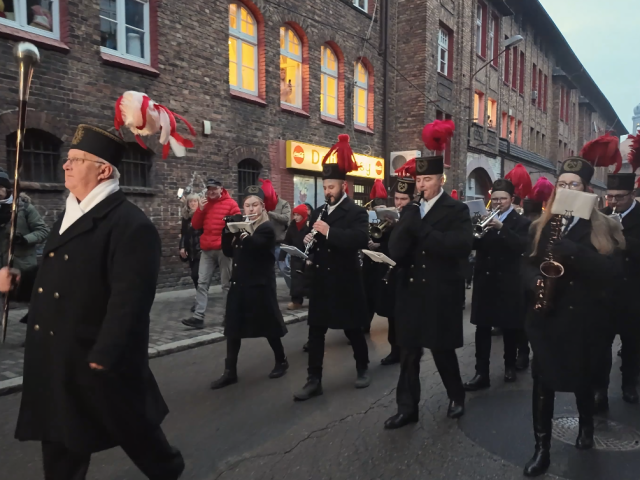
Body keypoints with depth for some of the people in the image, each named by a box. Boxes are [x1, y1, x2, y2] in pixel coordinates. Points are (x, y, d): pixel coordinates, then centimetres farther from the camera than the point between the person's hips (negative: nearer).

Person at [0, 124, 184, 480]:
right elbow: (60, 275, 18)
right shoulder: (71, 215, 12)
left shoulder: (131, 225, -20)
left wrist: (104, 356, -22)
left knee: (133, 428, 13)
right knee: (60, 439, 20)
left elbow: (130, 300, -24)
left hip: (101, 361, -9)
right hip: (58, 359, 9)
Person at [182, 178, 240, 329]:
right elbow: (196, 225, 10)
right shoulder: (205, 204, 14)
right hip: (207, 250, 5)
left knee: (227, 284, 4)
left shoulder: (230, 203, -1)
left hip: (224, 249, -5)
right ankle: (198, 317, 0)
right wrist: (200, 209, -3)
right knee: (202, 283, 0)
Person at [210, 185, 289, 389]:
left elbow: (255, 245, -28)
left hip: (260, 285, -6)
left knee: (268, 325, 5)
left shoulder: (267, 228, -8)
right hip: (239, 284, 6)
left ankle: (281, 361, 25)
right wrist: (228, 231, -9)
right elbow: (228, 252, 6)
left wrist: (243, 233, -46)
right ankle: (230, 372, 13)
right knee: (233, 328, 5)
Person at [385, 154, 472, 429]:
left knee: (442, 349, 10)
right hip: (411, 292, 4)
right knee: (408, 352, 8)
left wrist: (422, 229, -22)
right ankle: (407, 407, 20)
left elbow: (462, 246, -21)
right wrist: (410, 222, -18)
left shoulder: (457, 210, -4)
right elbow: (395, 250, -2)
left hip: (441, 294, -4)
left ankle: (456, 396, 35)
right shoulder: (410, 211, 10)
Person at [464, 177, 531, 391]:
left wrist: (501, 227, -27)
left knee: (509, 327, 10)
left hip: (508, 283, -2)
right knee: (482, 328, 0)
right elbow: (474, 243, 1)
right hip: (484, 281, 2)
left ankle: (510, 366, 30)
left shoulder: (521, 222, 0)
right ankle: (481, 374, 3)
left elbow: (522, 246, -17)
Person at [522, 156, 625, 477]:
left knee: (583, 378, 16)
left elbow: (606, 271, -16)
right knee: (543, 381, 1)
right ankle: (542, 448, 12)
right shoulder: (541, 226, 7)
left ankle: (586, 426, 45)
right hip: (546, 314, 2)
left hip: (583, 316, -1)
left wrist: (570, 250, -27)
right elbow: (527, 264, 4)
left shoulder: (598, 227, -2)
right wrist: (537, 282, -16)